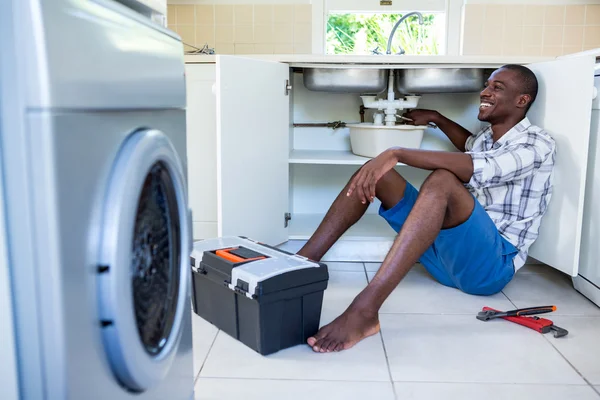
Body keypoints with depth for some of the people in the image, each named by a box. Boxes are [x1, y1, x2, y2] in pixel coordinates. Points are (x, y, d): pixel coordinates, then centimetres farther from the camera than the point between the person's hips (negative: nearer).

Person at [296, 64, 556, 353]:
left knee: (443, 179, -36)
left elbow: (478, 169, -27)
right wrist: (434, 117, 37)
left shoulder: (538, 144, -6)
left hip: (492, 264, -7)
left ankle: (364, 310, -48)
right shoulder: (485, 138, 19)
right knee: (375, 173, -5)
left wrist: (396, 153, -32)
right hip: (444, 252, 8)